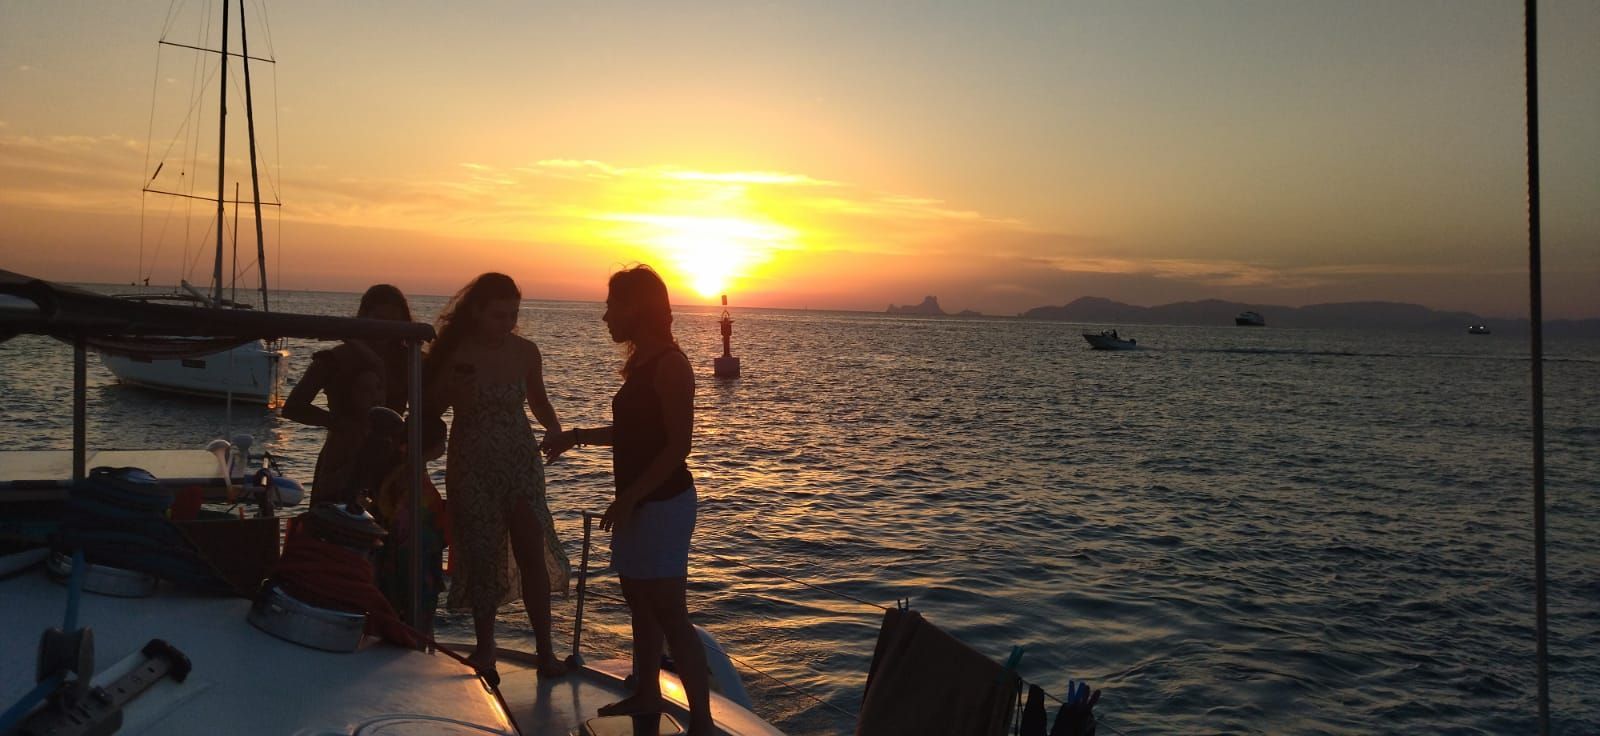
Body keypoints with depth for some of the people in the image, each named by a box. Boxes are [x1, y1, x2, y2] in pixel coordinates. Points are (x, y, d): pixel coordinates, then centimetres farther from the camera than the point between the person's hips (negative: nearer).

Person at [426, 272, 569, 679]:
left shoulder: (525, 351, -2)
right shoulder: (456, 355, -9)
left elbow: (538, 400, 12)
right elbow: (429, 408, 1)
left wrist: (555, 428, -5)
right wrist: (454, 390, -17)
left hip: (521, 463, 2)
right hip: (472, 467, -2)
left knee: (533, 554, -4)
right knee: (482, 558, 4)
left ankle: (545, 651, 4)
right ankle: (484, 650, 20)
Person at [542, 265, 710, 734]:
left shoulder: (669, 365, -16)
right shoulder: (642, 364, 12)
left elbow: (678, 445, -20)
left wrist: (629, 497, -20)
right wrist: (575, 438, 21)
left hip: (662, 503, -10)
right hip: (639, 502, 10)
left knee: (670, 614, -9)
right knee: (640, 603, 18)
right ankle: (646, 695, 32)